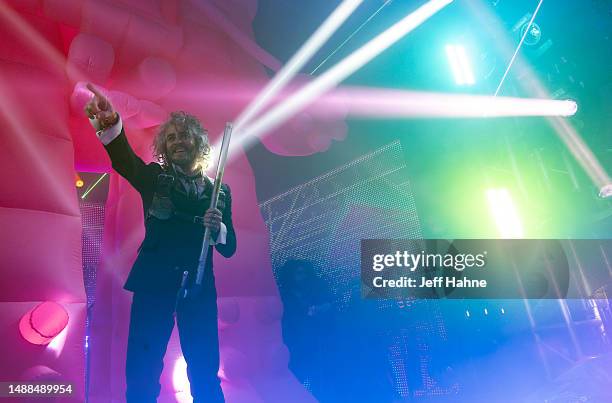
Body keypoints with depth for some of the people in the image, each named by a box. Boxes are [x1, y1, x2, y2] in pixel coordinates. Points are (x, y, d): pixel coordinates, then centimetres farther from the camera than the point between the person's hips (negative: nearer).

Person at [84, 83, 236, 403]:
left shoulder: (219, 191, 9)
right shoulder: (155, 178, 6)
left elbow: (229, 248, 7)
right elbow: (125, 159, -17)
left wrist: (218, 229, -15)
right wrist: (110, 124, -37)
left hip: (199, 286, 1)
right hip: (154, 283, 0)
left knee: (205, 374, 4)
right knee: (141, 373, -1)